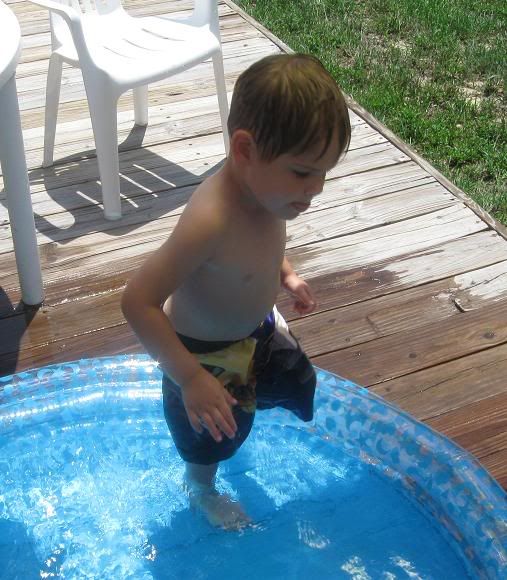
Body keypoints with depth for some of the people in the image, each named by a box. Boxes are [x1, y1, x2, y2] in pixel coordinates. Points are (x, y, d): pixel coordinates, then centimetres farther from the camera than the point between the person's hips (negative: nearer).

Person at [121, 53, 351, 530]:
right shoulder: (211, 220, -43)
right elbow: (138, 301, -39)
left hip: (257, 329, 7)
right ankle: (202, 490, 56)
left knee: (294, 381, 31)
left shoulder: (263, 187, -18)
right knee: (212, 434, 21)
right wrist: (190, 378, -37)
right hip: (205, 352, -7)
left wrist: (286, 276, -4)